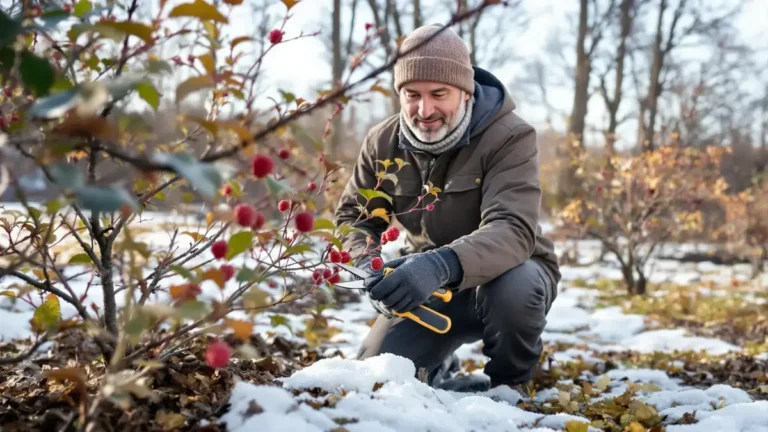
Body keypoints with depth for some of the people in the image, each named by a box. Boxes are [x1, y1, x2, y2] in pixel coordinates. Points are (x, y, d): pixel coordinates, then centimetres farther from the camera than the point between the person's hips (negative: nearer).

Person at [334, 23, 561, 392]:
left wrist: (442, 265, -56)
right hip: (433, 288, 4)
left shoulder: (510, 138, -23)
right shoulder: (383, 143, -8)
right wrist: (370, 266, -21)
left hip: (511, 275, -4)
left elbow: (513, 230, -37)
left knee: (511, 285, -39)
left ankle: (507, 385, -6)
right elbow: (352, 217, 3)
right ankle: (439, 362, 25)